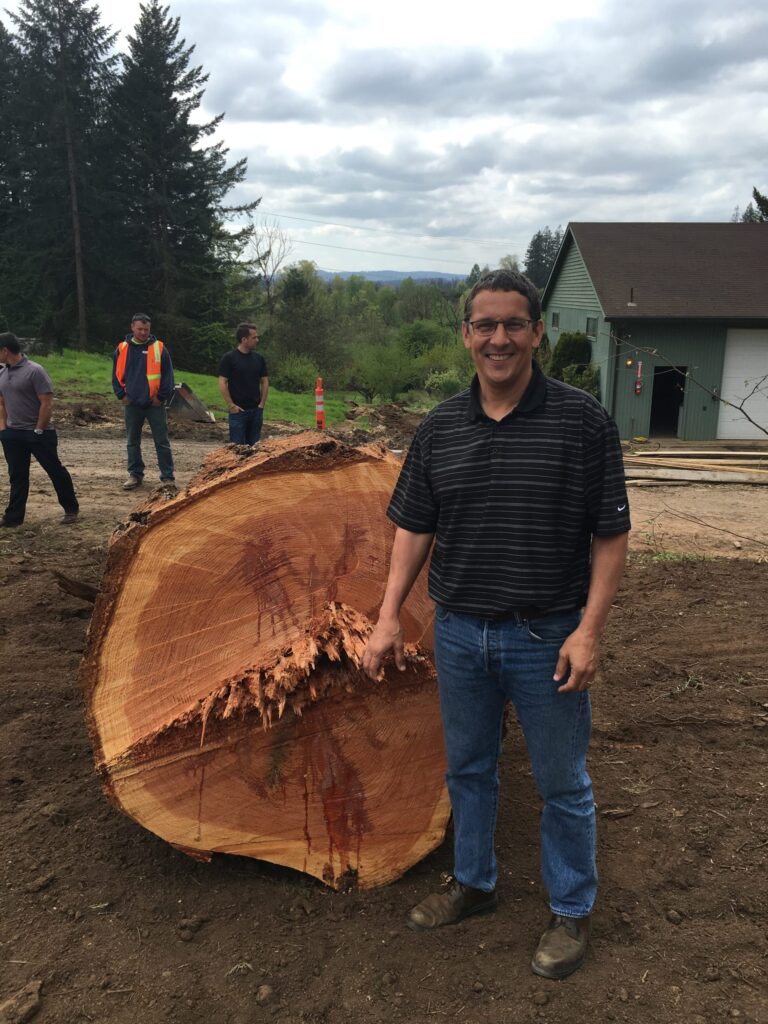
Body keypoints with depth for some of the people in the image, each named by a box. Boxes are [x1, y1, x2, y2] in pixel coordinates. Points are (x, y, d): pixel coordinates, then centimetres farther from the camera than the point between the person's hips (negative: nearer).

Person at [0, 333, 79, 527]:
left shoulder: (34, 371, -13)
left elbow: (47, 403, -15)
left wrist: (38, 430, -14)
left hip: (38, 433, -6)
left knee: (56, 470, 3)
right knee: (17, 476, 10)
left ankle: (71, 509, 16)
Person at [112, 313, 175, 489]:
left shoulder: (159, 348, -2)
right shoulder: (122, 349, 4)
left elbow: (168, 375, -2)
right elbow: (116, 375, 10)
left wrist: (162, 397, -7)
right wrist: (122, 395, 1)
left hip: (155, 404, -3)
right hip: (132, 404, 3)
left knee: (162, 442, 0)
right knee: (132, 442, 10)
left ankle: (167, 477, 4)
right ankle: (135, 475, 20)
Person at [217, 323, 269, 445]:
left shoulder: (258, 358, 8)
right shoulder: (229, 358, -7)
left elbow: (264, 381, 13)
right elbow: (222, 383, -8)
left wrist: (262, 403, 4)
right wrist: (231, 405, -12)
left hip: (256, 410, 5)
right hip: (238, 410, -5)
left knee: (254, 445, 9)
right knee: (238, 445, -3)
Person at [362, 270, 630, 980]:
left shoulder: (582, 420, -9)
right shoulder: (440, 428, 2)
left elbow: (610, 535, -8)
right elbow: (414, 527, 7)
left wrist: (590, 629, -15)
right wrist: (390, 615, 2)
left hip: (548, 636, -4)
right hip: (460, 633, 4)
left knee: (562, 783, 12)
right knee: (468, 768, 20)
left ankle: (572, 911, 34)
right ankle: (474, 882, 43)